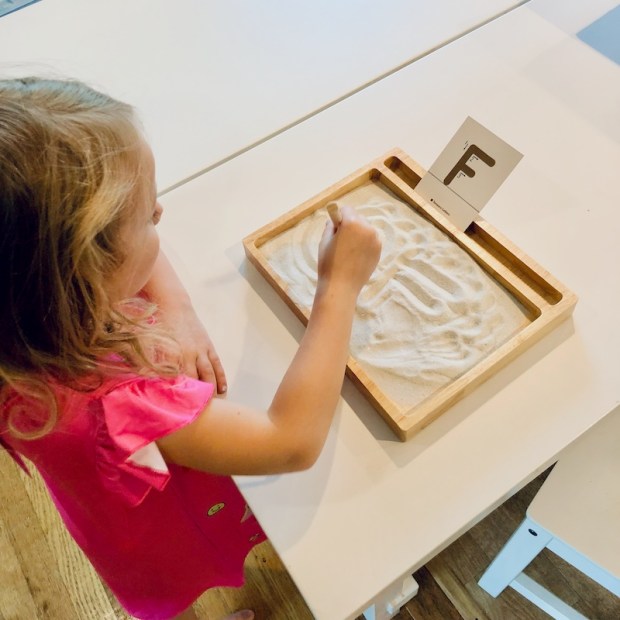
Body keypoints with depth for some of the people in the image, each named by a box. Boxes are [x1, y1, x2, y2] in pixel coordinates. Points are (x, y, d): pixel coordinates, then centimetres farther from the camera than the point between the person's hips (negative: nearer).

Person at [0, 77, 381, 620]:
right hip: (175, 549, -6)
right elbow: (294, 443, -44)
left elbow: (143, 258, -5)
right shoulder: (106, 402, -49)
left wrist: (177, 310, -26)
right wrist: (340, 286, -37)